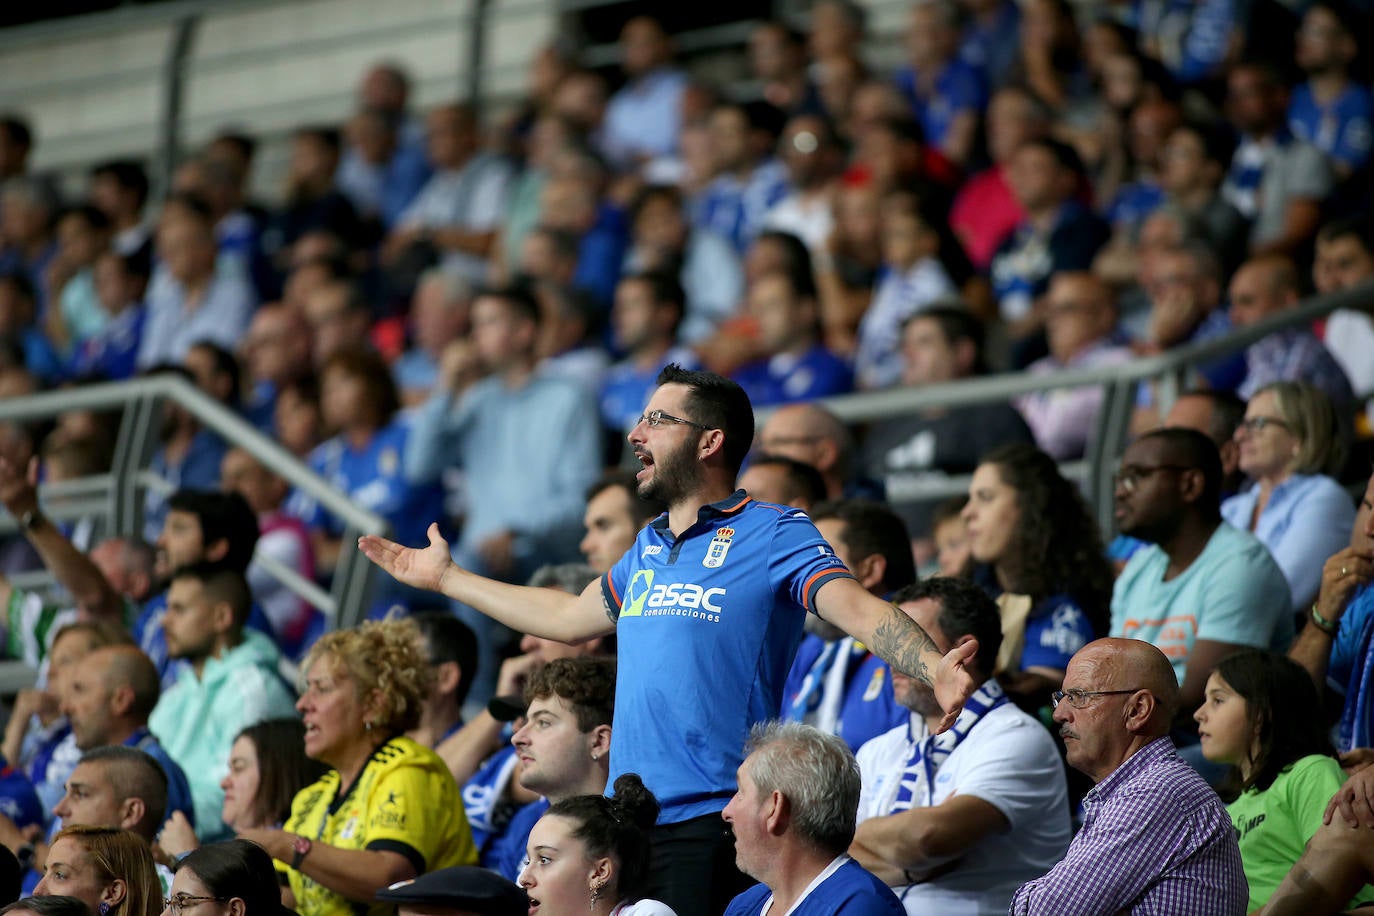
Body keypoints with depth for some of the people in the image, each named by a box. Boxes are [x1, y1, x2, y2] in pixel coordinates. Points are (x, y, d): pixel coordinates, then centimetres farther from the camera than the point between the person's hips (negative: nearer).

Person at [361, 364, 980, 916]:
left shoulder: (774, 534, -3)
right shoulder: (648, 550, 20)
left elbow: (858, 611, -16)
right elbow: (569, 618, 36)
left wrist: (934, 669, -36)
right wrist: (445, 577, 44)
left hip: (711, 823, -7)